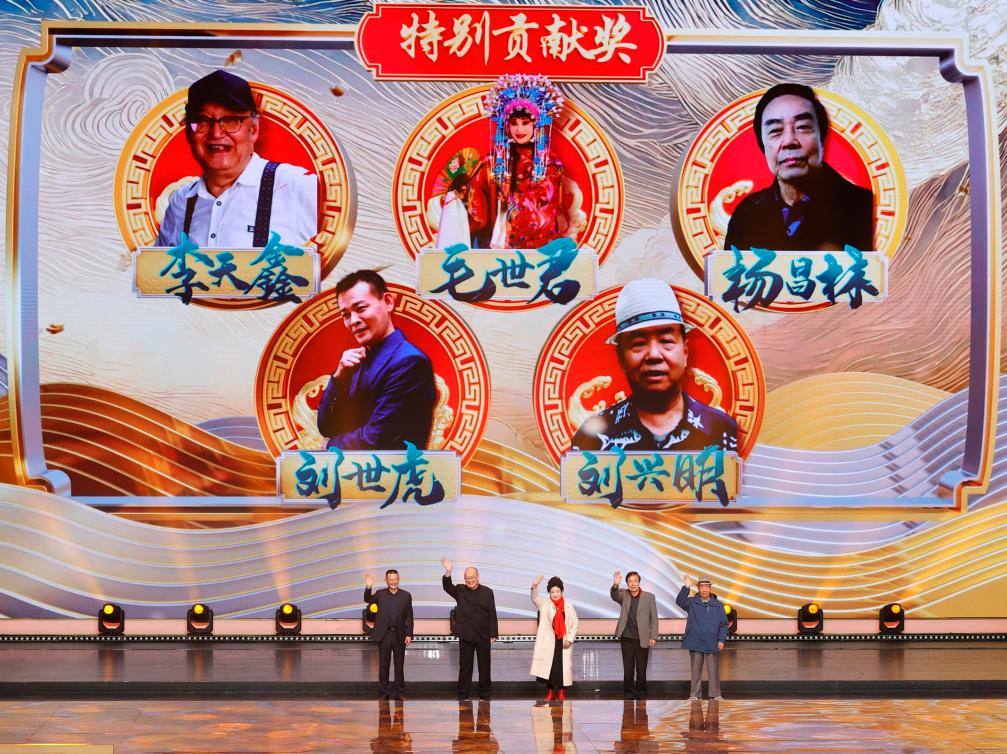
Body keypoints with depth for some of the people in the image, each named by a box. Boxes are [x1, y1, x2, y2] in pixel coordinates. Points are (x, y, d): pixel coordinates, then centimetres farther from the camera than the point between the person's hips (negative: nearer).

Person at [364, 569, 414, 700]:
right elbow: (368, 600, -14)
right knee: (383, 665, 5)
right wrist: (368, 587, -32)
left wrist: (409, 634, -3)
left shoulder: (406, 596, 2)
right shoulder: (380, 594, 2)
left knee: (399, 665, 6)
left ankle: (400, 692, 13)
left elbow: (409, 617, 3)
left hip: (399, 635, 0)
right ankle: (383, 692, 11)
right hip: (384, 635, 0)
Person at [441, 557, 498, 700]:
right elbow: (447, 587, -17)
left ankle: (485, 693, 16)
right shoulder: (460, 590, 3)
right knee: (465, 666, 4)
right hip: (465, 636, 0)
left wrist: (493, 635, -2)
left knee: (484, 666, 6)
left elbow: (492, 615, 2)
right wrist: (448, 572, -35)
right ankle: (463, 694, 10)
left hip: (483, 636, 0)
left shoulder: (487, 592, 2)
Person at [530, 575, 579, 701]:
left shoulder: (568, 606, 6)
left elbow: (574, 624, 6)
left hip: (564, 642, 0)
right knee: (549, 666, -1)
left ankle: (561, 692, 11)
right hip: (548, 642, 0)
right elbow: (535, 598, -17)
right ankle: (550, 692, 10)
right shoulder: (544, 604, 4)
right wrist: (534, 586, -37)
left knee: (563, 666, -1)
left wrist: (570, 639, -4)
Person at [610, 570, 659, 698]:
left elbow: (654, 618, 2)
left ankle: (641, 695, 14)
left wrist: (653, 637, -4)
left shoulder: (649, 597, 0)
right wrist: (615, 585, -40)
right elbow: (614, 595, -19)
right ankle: (628, 694, 13)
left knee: (641, 670, 3)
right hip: (626, 638, 1)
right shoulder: (623, 595, 3)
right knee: (628, 669, 5)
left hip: (642, 639, -1)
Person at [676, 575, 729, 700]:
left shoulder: (718, 605, 5)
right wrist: (686, 587, -27)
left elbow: (723, 624, 6)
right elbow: (680, 601, -16)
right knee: (696, 670, 5)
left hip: (712, 644, 0)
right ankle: (694, 695, 10)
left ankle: (715, 694, 8)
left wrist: (722, 639, -3)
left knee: (714, 671, 2)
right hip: (695, 643, 0)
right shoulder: (692, 603, 4)